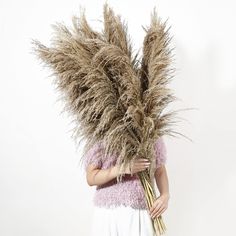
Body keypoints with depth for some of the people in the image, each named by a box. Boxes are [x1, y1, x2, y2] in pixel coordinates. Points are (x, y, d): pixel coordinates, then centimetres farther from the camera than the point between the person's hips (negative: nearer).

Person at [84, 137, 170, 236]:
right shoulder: (100, 139, -3)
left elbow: (160, 171, 12)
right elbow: (91, 178, -8)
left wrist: (165, 195, -7)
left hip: (140, 211, 0)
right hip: (107, 212, 0)